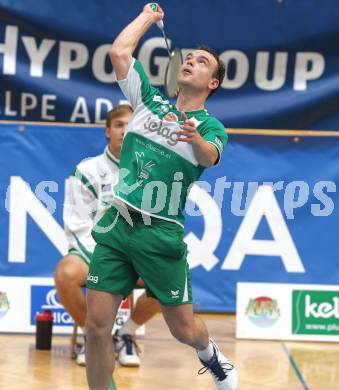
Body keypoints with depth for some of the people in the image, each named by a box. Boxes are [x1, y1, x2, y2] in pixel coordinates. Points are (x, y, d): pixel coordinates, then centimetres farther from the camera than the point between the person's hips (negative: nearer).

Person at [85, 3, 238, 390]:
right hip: (115, 223, 3)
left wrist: (196, 140, -43)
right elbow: (118, 51, 6)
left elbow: (209, 156, -21)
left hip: (160, 233, -2)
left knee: (183, 329, 7)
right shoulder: (151, 100, 13)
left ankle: (209, 354, 42)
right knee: (96, 326, -6)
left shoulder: (211, 126, 2)